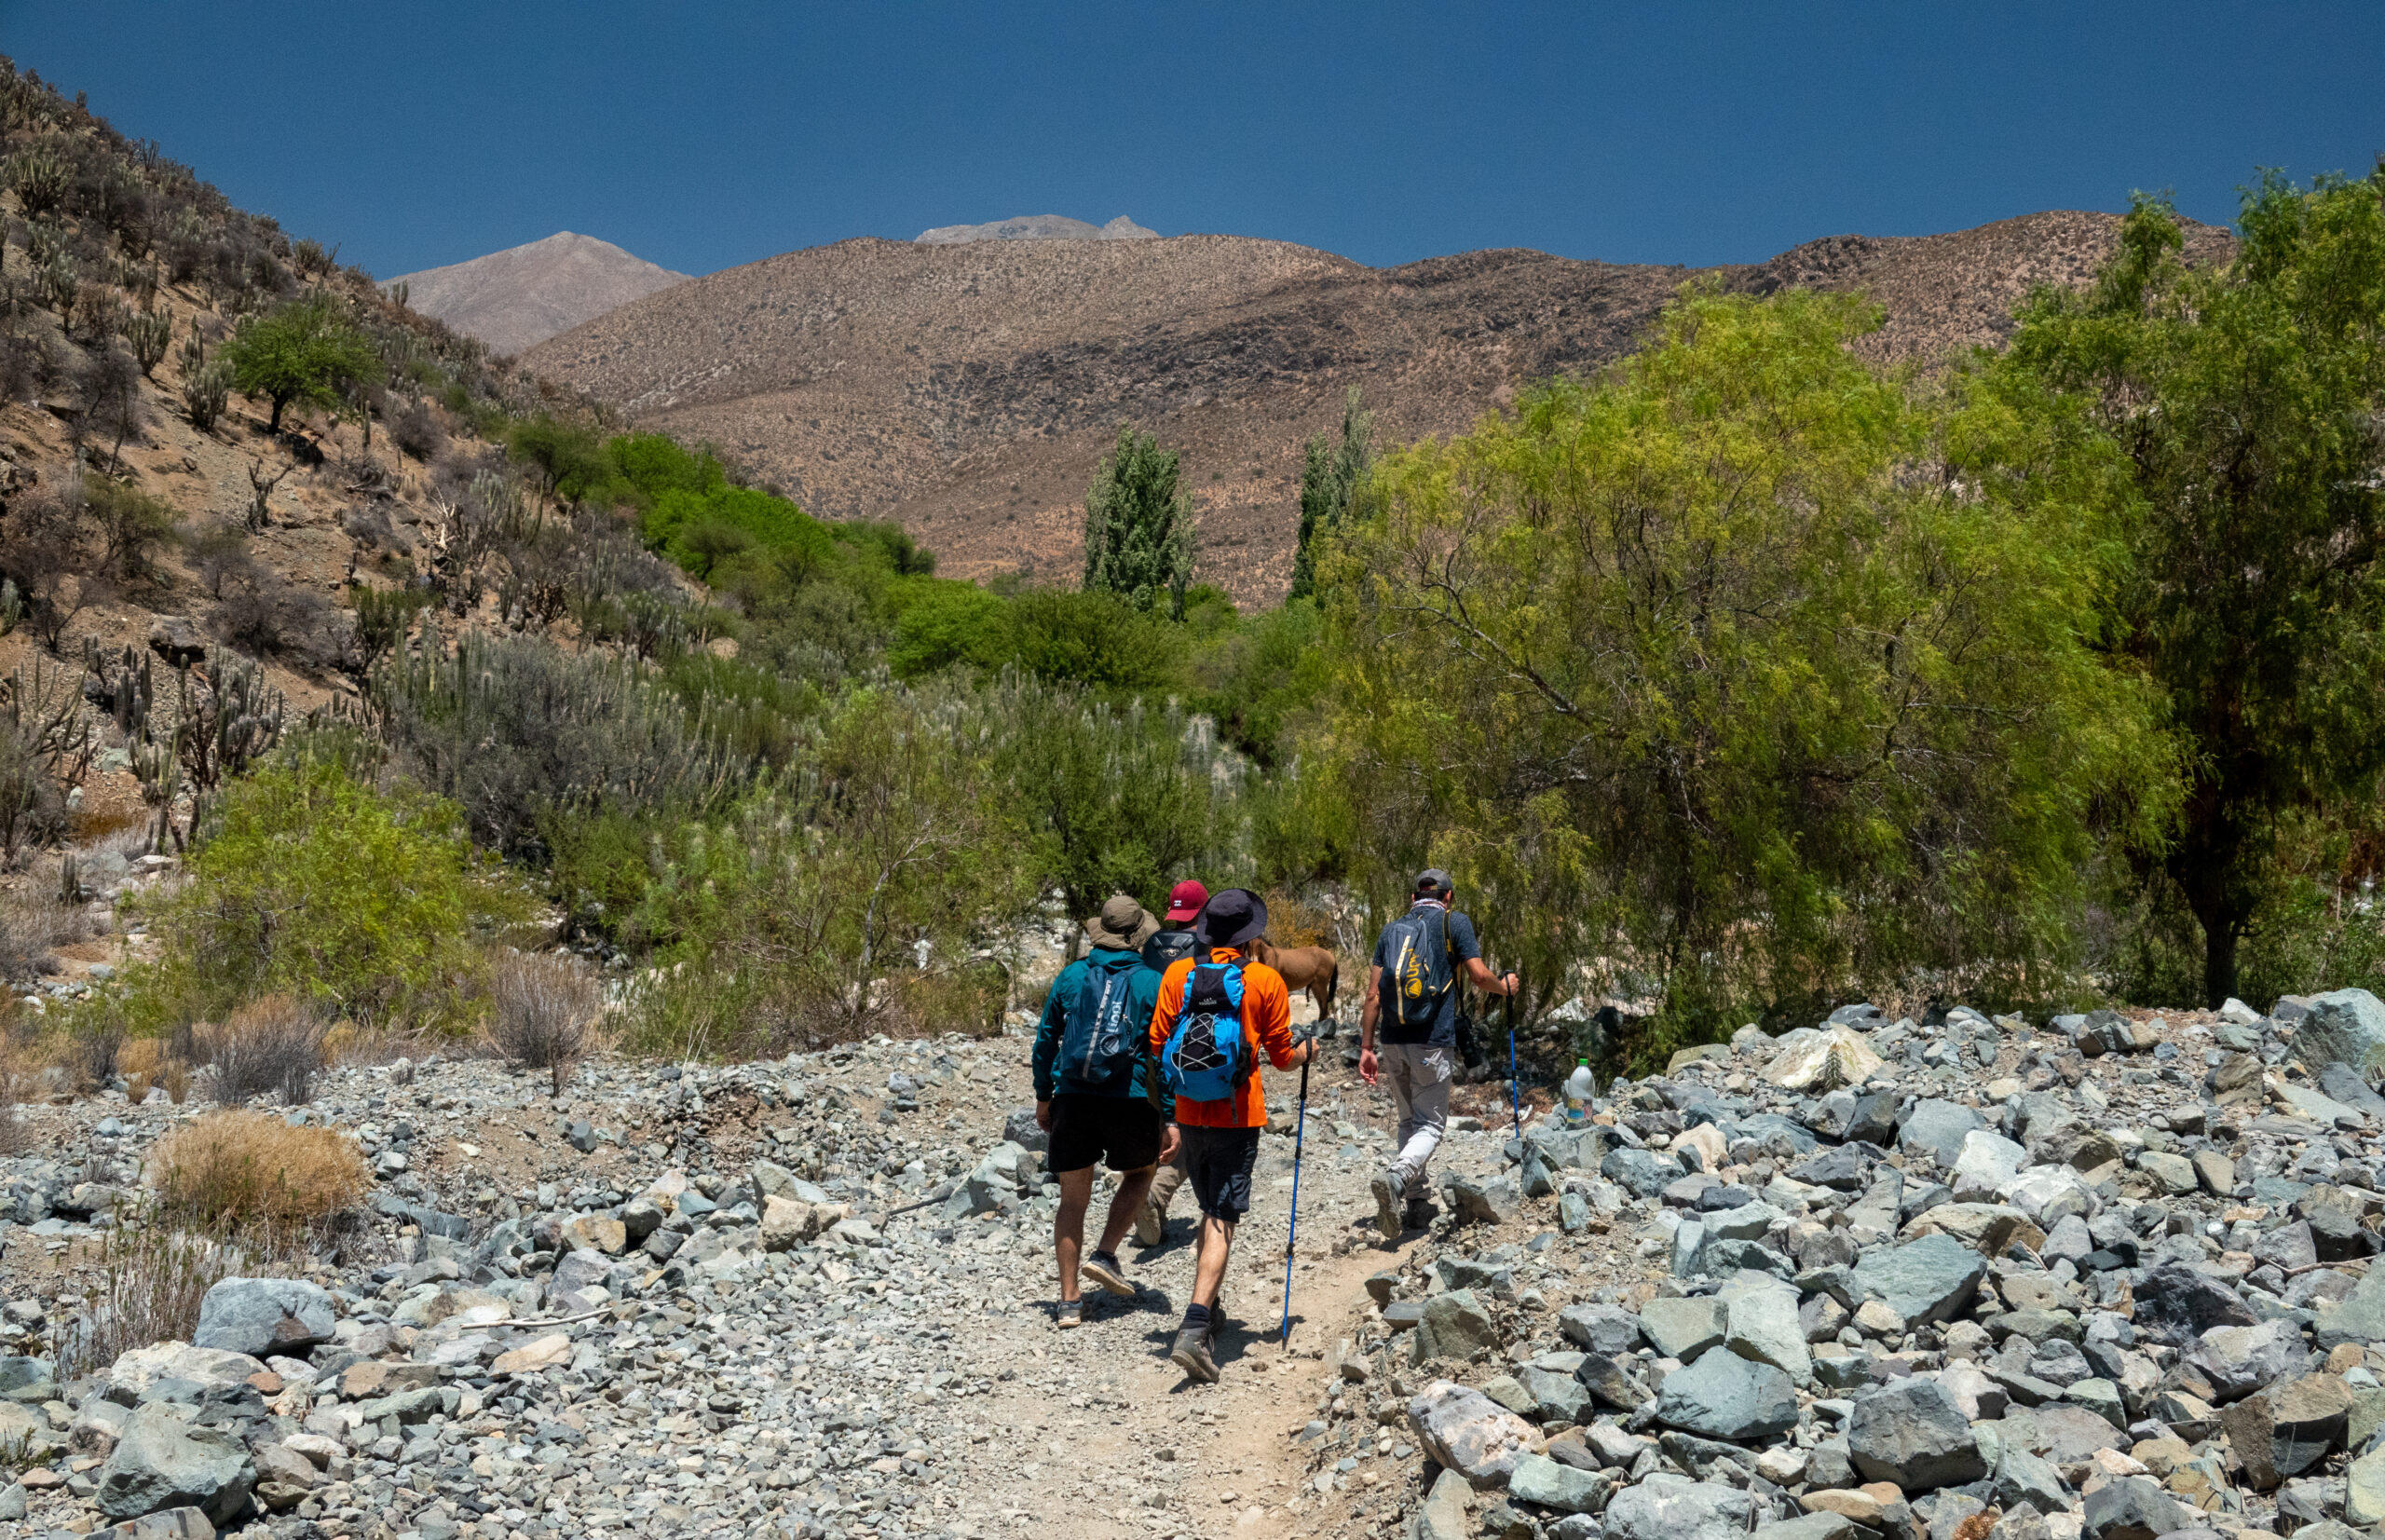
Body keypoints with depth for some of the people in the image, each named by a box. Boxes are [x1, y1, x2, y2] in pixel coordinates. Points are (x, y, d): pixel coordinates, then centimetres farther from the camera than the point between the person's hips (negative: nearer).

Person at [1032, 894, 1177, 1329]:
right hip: (1130, 1101, -2)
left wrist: (1043, 1098, 19)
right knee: (1139, 1174, 26)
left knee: (1073, 1199, 10)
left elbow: (1045, 1040, 8)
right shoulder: (1153, 983, -2)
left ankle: (1069, 1302, 10)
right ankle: (1106, 1256, 11)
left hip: (1073, 1099, 2)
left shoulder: (1071, 977, 4)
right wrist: (1170, 1119, -2)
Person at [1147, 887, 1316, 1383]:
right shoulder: (1265, 980, -7)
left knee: (1211, 1211, 23)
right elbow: (1283, 1056, 0)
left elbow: (1157, 1046, 3)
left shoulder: (1178, 974, 0)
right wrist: (1308, 1049, 22)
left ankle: (1206, 1310, 32)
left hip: (1189, 1114, 4)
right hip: (1238, 1117, -4)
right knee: (1222, 1223, -4)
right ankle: (1194, 1330, -17)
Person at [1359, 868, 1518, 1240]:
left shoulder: (1391, 930, 14)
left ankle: (1413, 1203, 18)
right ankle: (1395, 1178, -27)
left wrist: (1366, 1048, 9)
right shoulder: (1454, 922, 4)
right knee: (1430, 1125, 0)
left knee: (1409, 1121, 19)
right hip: (1433, 1042, -4)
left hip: (1393, 1042, 4)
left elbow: (1373, 994, 8)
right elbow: (1478, 976, -3)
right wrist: (1504, 986, 18)